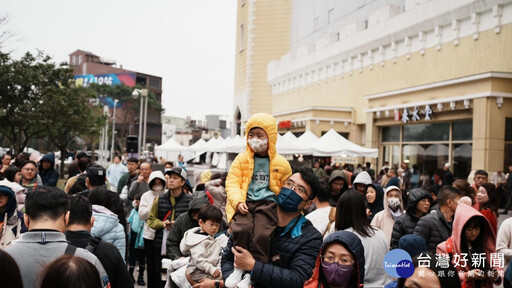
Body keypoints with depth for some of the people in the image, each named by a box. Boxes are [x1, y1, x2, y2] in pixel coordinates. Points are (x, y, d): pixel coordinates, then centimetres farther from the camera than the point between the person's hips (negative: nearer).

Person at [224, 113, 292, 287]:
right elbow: (232, 181, 4)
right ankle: (239, 268, -6)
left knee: (262, 234, -23)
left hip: (267, 203, 0)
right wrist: (238, 201, -13)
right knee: (242, 228, -27)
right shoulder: (241, 159, 9)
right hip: (245, 203, 1)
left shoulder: (281, 163, 9)